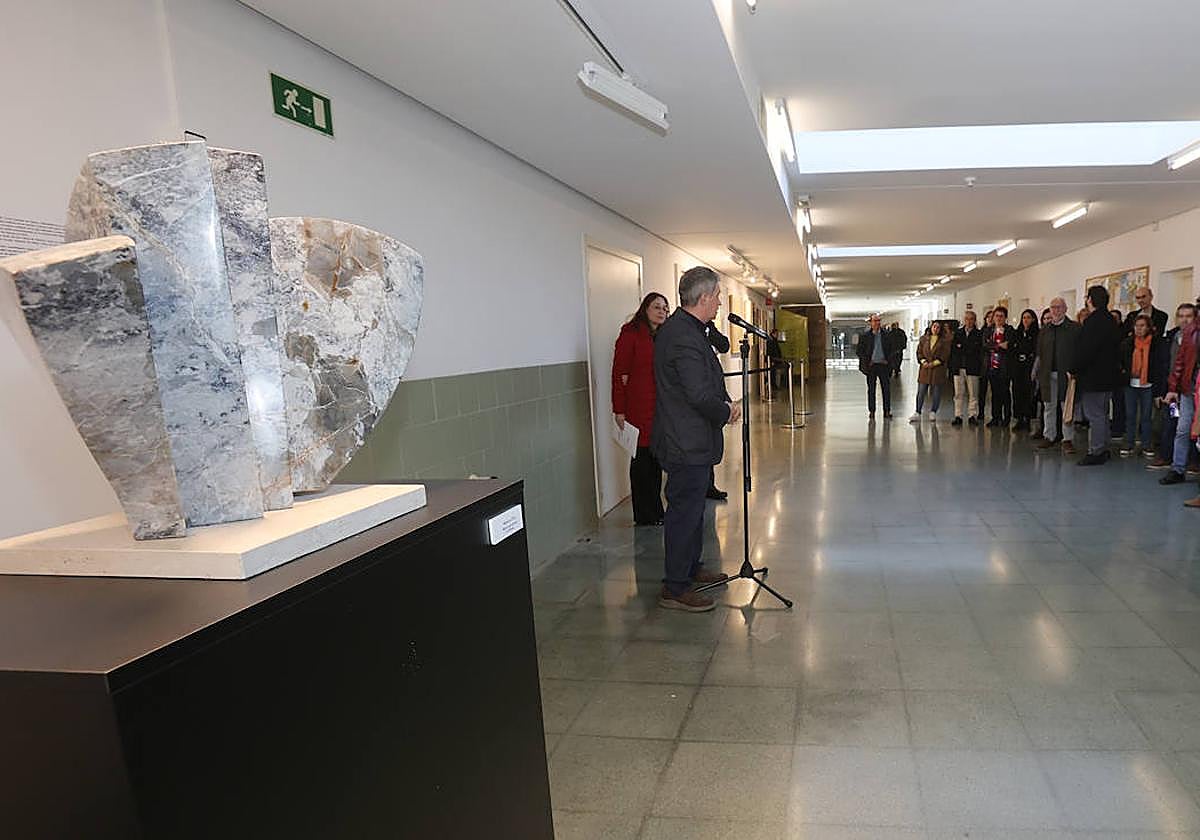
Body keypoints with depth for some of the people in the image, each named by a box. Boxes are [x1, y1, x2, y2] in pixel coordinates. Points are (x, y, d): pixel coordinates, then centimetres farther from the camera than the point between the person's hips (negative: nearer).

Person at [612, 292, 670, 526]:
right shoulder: (631, 334, -5)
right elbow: (619, 374, -9)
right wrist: (619, 410, -13)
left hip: (662, 408, 6)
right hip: (639, 408, -6)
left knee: (657, 457, 11)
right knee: (642, 459, 1)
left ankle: (654, 512, 22)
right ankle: (645, 515, 12)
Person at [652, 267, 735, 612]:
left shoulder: (680, 328, 11)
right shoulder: (683, 336, -23)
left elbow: (706, 379, 19)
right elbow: (700, 395, -26)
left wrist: (724, 403, 4)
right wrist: (726, 411, -8)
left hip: (690, 440, 11)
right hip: (687, 443, -11)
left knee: (692, 506, 21)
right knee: (685, 511, -3)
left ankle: (692, 568, 35)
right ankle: (674, 589, 7)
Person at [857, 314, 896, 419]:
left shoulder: (886, 335, 6)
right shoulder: (865, 336, 1)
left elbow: (892, 349, 12)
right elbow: (860, 351, 3)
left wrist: (888, 360, -1)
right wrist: (867, 362, -6)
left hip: (883, 365, 1)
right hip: (871, 366, -1)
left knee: (886, 389, 1)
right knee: (871, 390, 4)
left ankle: (887, 412, 8)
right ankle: (871, 412, 11)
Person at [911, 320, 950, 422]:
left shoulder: (945, 341, 3)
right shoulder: (923, 339, 12)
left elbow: (945, 356, -2)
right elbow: (919, 352, 9)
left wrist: (934, 363, -12)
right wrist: (923, 361, -8)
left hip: (938, 369, -1)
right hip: (924, 369, 2)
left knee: (936, 393, 3)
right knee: (920, 392, -1)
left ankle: (933, 412, 14)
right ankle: (917, 413, 1)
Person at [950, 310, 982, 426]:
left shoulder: (979, 334, 4)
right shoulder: (957, 332, 12)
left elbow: (980, 351, -1)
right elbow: (953, 349, 8)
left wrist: (961, 348, -4)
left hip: (972, 369, -2)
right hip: (958, 368, 2)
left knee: (973, 394, 1)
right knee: (958, 393, 4)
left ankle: (972, 416, 7)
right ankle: (958, 416, 8)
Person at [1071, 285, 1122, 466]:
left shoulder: (1093, 322, -18)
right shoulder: (1111, 321, 12)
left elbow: (1085, 350, -22)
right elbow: (1116, 350, 17)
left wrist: (1074, 370, -11)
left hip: (1092, 377, -10)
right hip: (1108, 377, 10)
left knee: (1094, 416, -5)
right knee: (1102, 415, 17)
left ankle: (1096, 452, -2)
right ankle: (1103, 449, 25)